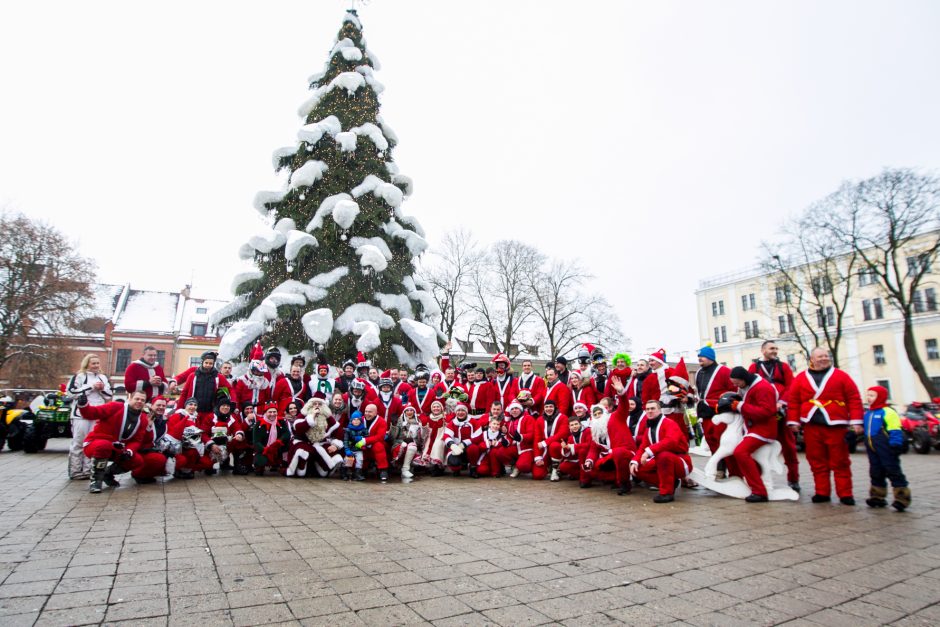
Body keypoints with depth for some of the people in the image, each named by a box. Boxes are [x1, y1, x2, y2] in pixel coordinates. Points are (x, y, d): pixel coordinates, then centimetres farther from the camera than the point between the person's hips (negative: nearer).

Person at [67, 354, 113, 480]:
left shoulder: (103, 378, 17)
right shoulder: (79, 376, 2)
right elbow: (71, 392, -11)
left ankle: (88, 470, 9)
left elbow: (110, 396, 15)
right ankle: (75, 471, 5)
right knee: (78, 443, -1)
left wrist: (102, 389, -5)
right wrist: (91, 387, -12)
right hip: (82, 414, -4)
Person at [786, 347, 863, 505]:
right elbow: (793, 401, 8)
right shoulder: (800, 378, 8)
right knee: (817, 462, 6)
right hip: (811, 426, 2)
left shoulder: (840, 376, 5)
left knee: (840, 461, 3)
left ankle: (845, 494, 11)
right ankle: (822, 493, 14)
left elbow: (854, 399, 2)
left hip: (835, 426, -1)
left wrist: (856, 421, -5)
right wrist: (793, 421, 3)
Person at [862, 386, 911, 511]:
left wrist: (895, 445, -19)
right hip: (872, 448, 8)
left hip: (885, 448, -8)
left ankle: (901, 498, 4)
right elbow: (866, 430, 24)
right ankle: (878, 497, 22)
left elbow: (895, 431, -15)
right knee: (876, 473, 14)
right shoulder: (867, 414, 14)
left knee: (893, 472, -2)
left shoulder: (887, 412, -11)